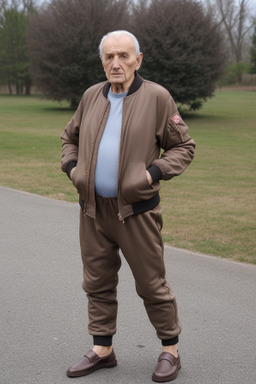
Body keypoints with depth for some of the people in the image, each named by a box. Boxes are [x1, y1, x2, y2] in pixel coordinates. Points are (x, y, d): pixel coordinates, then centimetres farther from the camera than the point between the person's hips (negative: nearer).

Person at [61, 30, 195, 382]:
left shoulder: (156, 97, -7)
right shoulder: (92, 96, 6)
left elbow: (183, 147, -2)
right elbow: (70, 138, 20)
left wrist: (153, 173, -15)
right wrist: (71, 169, 3)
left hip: (136, 208, -4)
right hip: (93, 208, 5)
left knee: (152, 284, 3)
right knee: (98, 283, 11)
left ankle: (170, 350, 20)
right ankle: (102, 350, 24)